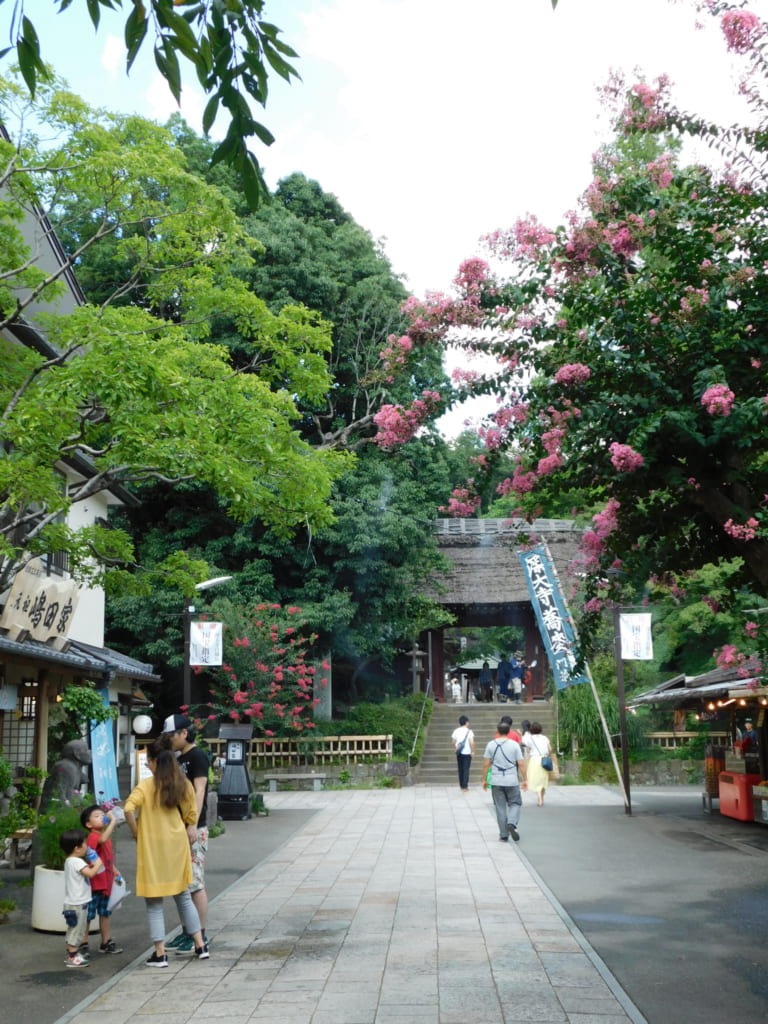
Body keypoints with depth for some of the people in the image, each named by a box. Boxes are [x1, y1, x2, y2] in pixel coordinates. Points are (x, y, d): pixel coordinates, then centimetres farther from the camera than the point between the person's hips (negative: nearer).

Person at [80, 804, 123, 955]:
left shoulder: (106, 837, 12)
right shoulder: (93, 837, -18)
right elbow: (103, 839, -42)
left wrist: (114, 870, 12)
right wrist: (113, 821, -41)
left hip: (106, 883, 9)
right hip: (95, 884, -9)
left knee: (104, 913, 18)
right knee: (88, 914, 1)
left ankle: (106, 942, 27)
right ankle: (83, 944, 11)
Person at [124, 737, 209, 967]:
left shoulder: (146, 786, -11)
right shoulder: (183, 784, 0)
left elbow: (129, 809, -24)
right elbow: (192, 814, 2)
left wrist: (136, 832, -11)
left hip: (153, 847, -4)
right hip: (177, 845, 4)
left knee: (154, 902, 6)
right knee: (184, 897, 17)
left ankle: (160, 954, 7)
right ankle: (200, 946, 19)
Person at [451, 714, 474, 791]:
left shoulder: (456, 731, 1)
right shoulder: (469, 731, -9)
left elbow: (453, 742, 4)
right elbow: (472, 742, -15)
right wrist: (473, 751, -4)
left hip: (459, 753, 4)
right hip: (467, 753, -4)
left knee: (460, 769, 15)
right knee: (466, 770, 1)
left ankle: (461, 786, 22)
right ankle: (464, 787, -3)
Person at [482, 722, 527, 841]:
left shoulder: (491, 745, 1)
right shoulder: (514, 745, -2)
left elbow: (486, 764, 0)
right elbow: (521, 764, -4)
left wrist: (484, 780, 8)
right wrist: (524, 780, 3)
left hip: (496, 781, 1)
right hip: (512, 781, -1)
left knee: (500, 808, 7)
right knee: (515, 804, 13)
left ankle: (504, 835, 7)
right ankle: (512, 824, -12)